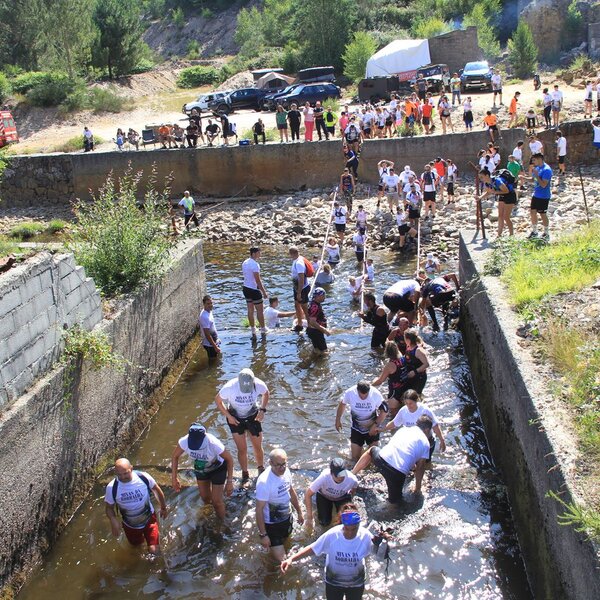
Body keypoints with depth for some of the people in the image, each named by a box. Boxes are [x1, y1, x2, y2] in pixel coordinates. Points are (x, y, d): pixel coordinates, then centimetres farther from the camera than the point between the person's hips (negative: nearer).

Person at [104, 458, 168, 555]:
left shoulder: (144, 477, -27)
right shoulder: (112, 488, -27)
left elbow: (156, 490, -7)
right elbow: (109, 507, -10)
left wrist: (163, 508, 5)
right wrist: (113, 521, -31)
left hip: (149, 519, -1)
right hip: (130, 525, 1)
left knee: (153, 550, -6)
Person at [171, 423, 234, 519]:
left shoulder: (213, 443, -43)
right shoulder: (184, 441, -34)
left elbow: (229, 459, -25)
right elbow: (175, 457, -12)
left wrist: (230, 482, -24)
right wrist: (174, 478, -10)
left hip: (217, 469, -3)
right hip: (200, 468, 3)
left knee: (217, 501, 1)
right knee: (205, 498, 16)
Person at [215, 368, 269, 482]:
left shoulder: (259, 385, -26)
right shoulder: (229, 387, -31)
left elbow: (266, 393, -1)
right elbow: (218, 400, -12)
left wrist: (262, 410, -10)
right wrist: (228, 416, -15)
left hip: (253, 416, 1)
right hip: (235, 419, -1)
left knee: (258, 447, 11)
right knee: (242, 449, 1)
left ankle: (261, 470, 36)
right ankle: (245, 473, 24)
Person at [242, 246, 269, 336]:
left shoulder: (245, 262, 6)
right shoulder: (255, 264, -21)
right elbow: (258, 280, -23)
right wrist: (264, 292, -17)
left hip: (246, 288, 8)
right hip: (254, 289, -8)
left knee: (250, 310, 15)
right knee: (259, 311, 5)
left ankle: (253, 329, 23)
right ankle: (263, 329, 14)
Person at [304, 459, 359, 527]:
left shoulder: (352, 479, -37)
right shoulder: (324, 477, -43)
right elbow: (308, 494, -33)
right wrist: (309, 517, -33)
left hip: (342, 497, 1)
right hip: (324, 496, -1)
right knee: (325, 523, -10)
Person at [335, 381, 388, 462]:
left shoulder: (376, 394, -25)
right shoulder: (349, 393, -24)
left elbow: (384, 411, -13)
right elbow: (342, 404, -2)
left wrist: (375, 425, -20)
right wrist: (338, 420, 7)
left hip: (372, 428, 0)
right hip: (356, 428, 1)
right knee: (355, 458, 2)